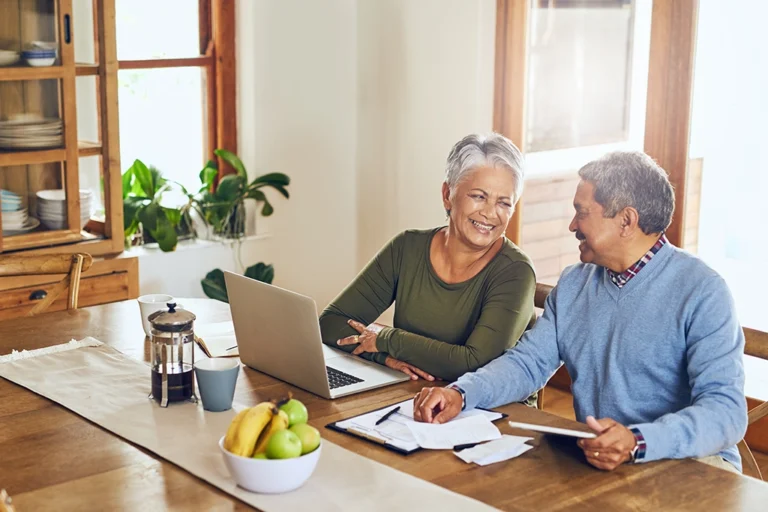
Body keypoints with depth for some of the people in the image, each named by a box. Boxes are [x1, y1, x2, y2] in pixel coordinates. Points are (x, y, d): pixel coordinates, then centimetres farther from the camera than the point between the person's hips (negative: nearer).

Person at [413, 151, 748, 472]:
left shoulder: (702, 292, -11)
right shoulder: (573, 284, 12)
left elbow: (726, 410, -20)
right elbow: (528, 362, 10)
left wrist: (637, 443, -37)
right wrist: (460, 394, -10)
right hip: (591, 460, 5)